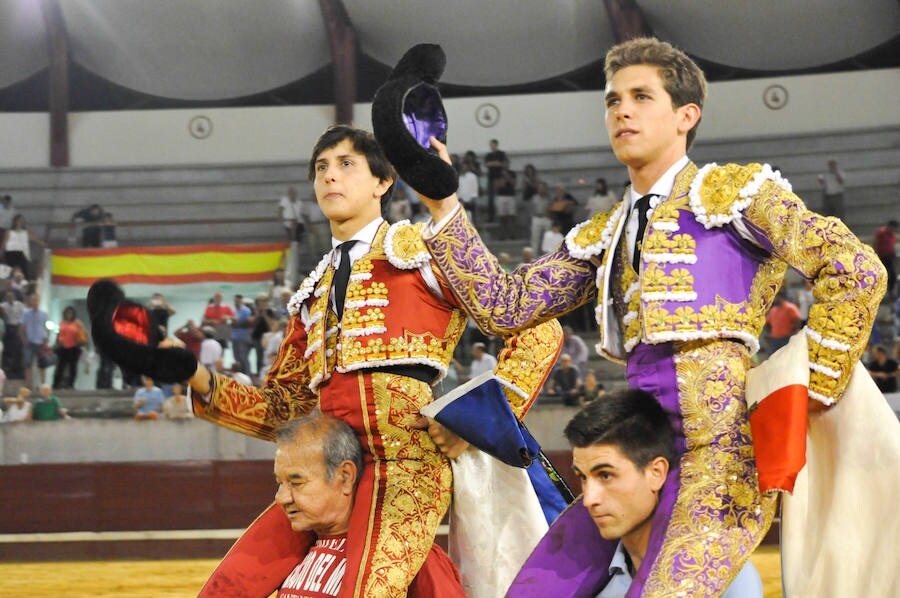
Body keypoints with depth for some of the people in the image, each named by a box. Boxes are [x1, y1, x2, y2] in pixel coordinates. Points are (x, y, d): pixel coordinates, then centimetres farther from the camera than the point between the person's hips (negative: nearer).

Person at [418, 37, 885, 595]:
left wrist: (816, 391, -6)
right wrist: (443, 205, 10)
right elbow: (504, 306, 17)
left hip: (722, 445, -6)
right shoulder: (603, 235, 23)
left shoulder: (731, 191, 4)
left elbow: (855, 268, -5)